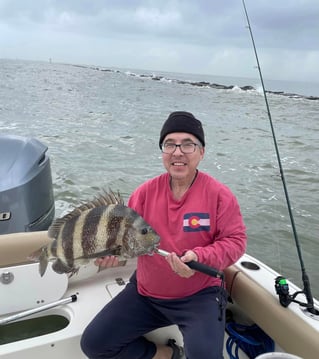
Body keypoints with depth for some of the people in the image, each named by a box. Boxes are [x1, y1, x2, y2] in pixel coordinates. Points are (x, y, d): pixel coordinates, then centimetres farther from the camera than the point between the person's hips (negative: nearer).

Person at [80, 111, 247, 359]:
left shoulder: (219, 194, -12)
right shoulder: (146, 191, -3)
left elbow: (235, 241, -11)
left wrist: (200, 257, -29)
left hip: (199, 295, -3)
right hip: (145, 293, 4)